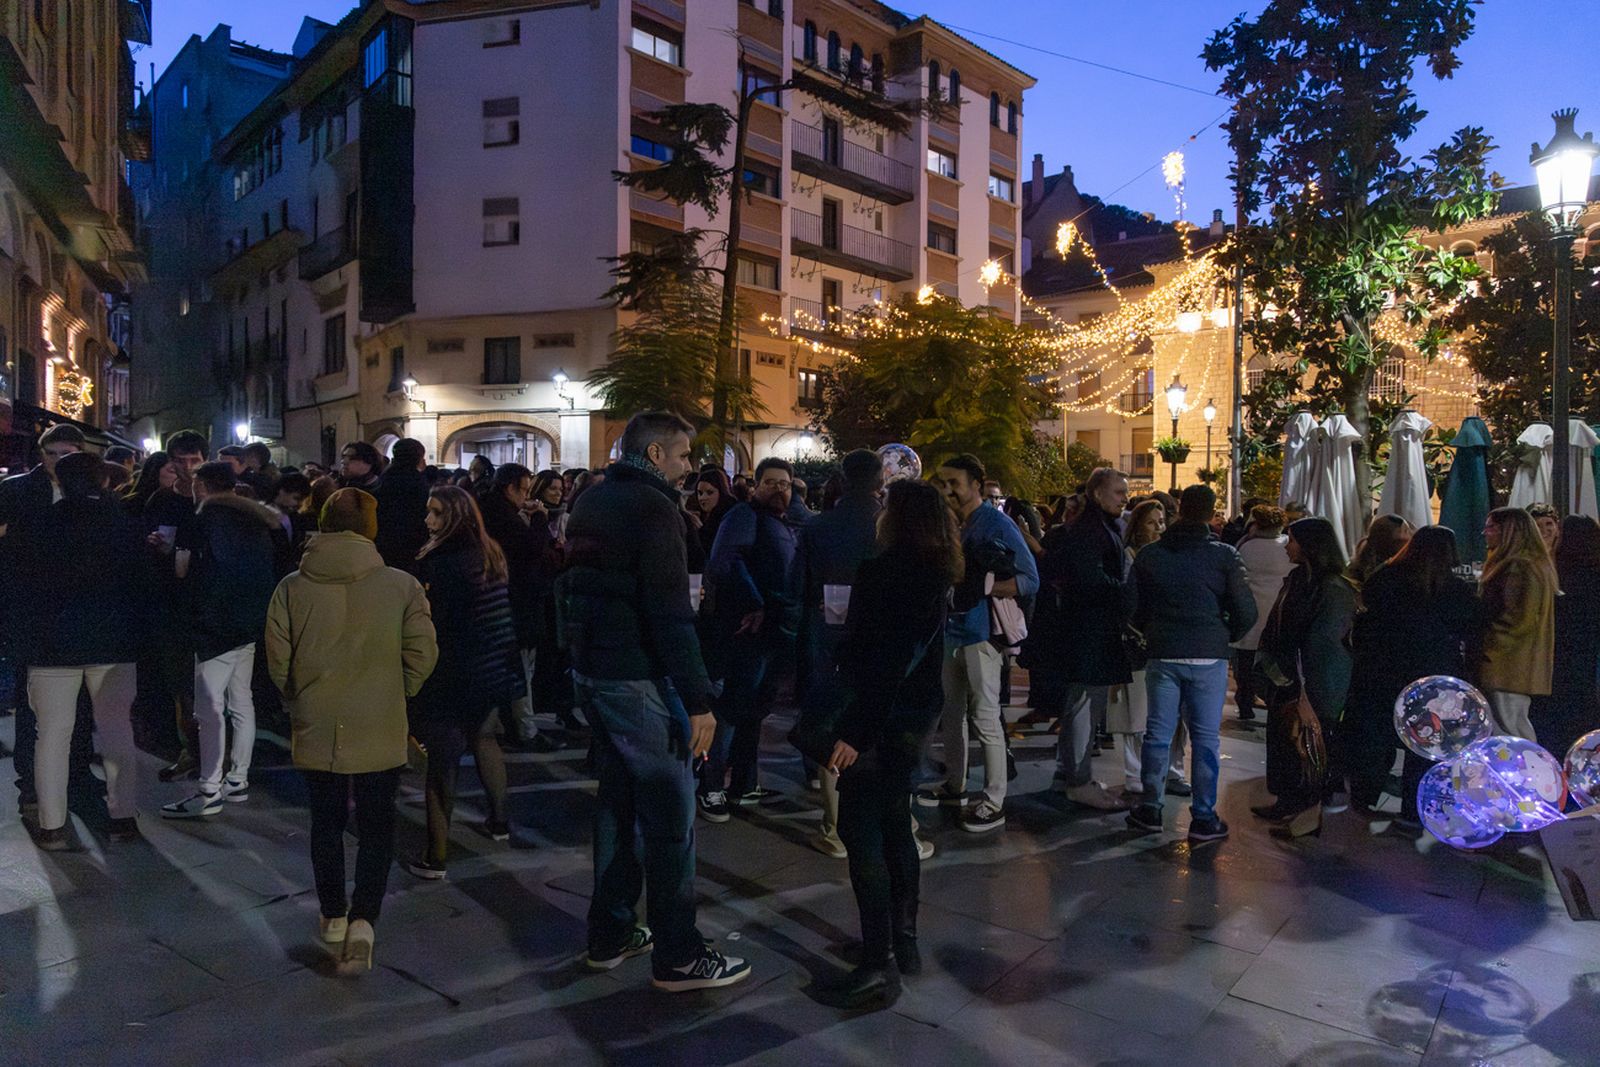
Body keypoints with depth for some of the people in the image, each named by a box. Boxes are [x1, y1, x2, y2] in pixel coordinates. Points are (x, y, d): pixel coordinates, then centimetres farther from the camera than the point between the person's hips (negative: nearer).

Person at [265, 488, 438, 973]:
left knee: (326, 823, 19)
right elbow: (422, 655, -6)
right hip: (380, 733, -2)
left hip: (315, 731, 2)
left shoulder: (291, 588, -7)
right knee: (376, 827, 11)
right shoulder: (402, 586, -11)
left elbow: (277, 662, -1)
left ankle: (333, 915, 31)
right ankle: (362, 919, -2)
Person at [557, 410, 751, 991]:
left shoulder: (590, 503, 14)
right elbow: (670, 612, -22)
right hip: (638, 678, -9)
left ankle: (610, 935, 28)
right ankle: (678, 957, 7)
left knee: (617, 802, 18)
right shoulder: (652, 507, -15)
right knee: (671, 816, -1)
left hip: (591, 670, 10)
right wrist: (698, 700, -21)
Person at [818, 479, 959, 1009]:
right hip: (919, 711, 9)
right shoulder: (937, 575, 9)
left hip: (882, 714, -9)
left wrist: (855, 731, -22)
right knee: (893, 820, 18)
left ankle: (879, 965, -2)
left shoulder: (882, 571, -18)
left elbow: (875, 661, -23)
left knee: (860, 828, -4)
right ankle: (904, 940, 28)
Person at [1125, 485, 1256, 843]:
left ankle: (1150, 808, 16)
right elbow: (1246, 612, -4)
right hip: (1208, 658, -2)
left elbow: (1134, 609, 7)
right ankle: (1203, 817, 9)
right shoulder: (1224, 556, -5)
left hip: (1162, 655, 2)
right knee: (1206, 737, 5)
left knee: (1158, 732, 10)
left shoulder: (1149, 555, 2)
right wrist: (1225, 637, 13)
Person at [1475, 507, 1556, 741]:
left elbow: (1518, 618, -20)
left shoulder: (1518, 568, -14)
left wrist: (1487, 649, -14)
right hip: (1522, 668, 10)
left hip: (1507, 667, -10)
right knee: (1519, 729, 13)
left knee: (1505, 733, -9)